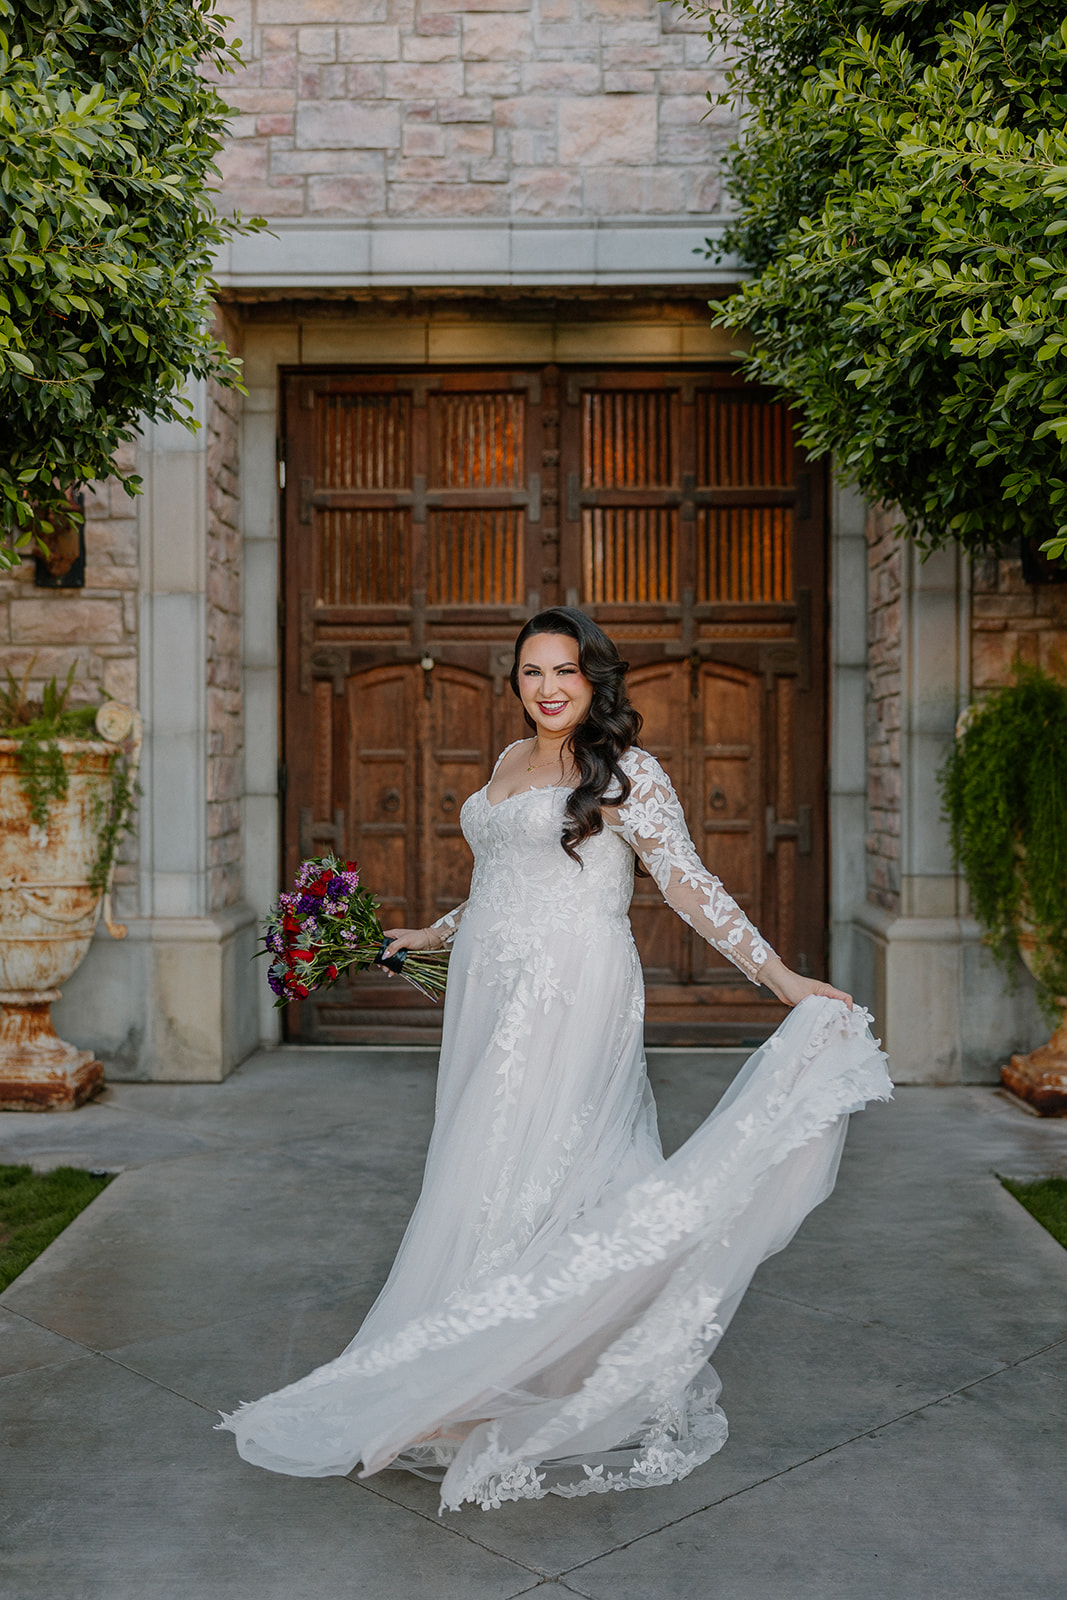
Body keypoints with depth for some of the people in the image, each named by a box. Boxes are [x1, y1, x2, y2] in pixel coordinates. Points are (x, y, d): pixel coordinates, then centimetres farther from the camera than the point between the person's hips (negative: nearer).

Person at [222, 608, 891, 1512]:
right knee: (490, 1179, 8)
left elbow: (689, 884, -7)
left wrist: (781, 977, -13)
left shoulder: (627, 772, -5)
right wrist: (429, 936, 35)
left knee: (529, 1177, -6)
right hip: (492, 994, 7)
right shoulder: (510, 763, 16)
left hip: (571, 996, -7)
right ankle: (492, 1391, 20)